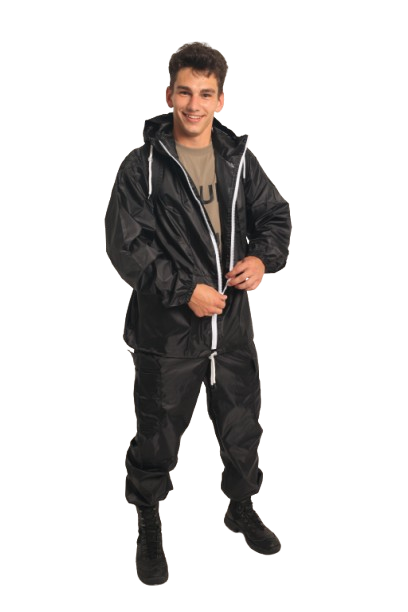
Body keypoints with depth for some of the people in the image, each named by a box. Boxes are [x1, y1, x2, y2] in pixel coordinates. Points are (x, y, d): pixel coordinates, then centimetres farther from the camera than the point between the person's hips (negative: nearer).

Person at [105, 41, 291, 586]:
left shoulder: (239, 158, 3)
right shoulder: (142, 167, -9)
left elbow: (276, 215, 9)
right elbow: (126, 246, -12)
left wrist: (262, 257, -12)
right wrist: (185, 290, -19)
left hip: (233, 323, 4)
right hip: (168, 328, -4)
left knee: (242, 424, 20)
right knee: (158, 435, 11)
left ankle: (242, 508, 46)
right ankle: (148, 528, 36)